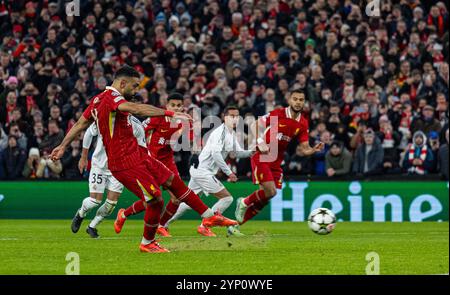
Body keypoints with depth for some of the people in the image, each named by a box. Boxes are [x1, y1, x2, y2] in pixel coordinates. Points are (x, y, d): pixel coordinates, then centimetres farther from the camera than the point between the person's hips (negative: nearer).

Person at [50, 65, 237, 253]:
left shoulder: (99, 99, 13)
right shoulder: (111, 98, -18)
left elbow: (81, 123, 20)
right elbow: (136, 109, -36)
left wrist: (63, 146, 28)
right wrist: (170, 114, -39)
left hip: (137, 155, 10)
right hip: (125, 163, -10)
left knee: (173, 180, 10)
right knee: (155, 200, -7)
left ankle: (209, 216, 15)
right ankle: (147, 244, 14)